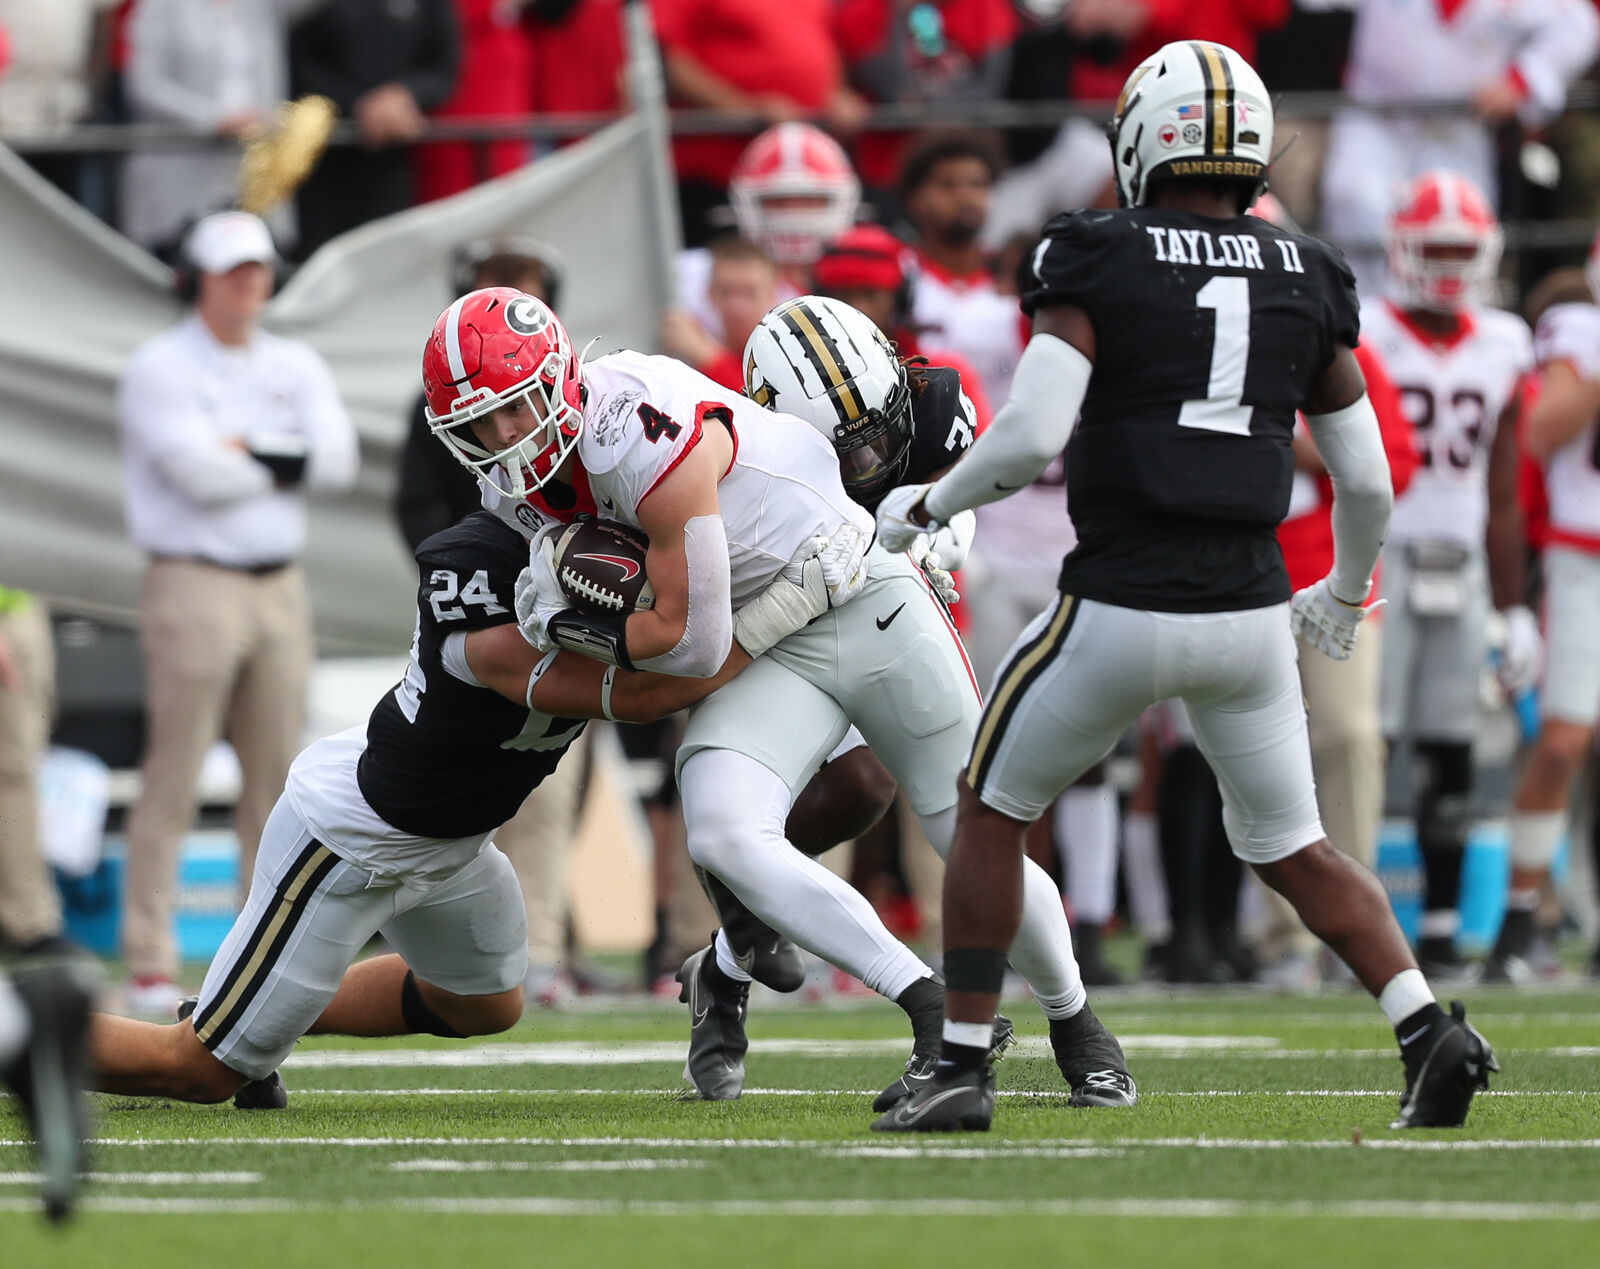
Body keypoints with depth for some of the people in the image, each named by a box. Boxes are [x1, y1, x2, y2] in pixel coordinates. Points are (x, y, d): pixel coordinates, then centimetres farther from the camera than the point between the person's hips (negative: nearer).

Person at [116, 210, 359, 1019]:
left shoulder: (296, 368, 15)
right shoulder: (160, 369, -3)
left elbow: (337, 459, -1)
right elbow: (197, 470, -17)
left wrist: (248, 453, -10)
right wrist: (285, 464, -4)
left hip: (280, 585, 6)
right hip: (194, 584, -6)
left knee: (276, 779, 6)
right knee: (172, 779, -8)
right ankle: (149, 965, -7)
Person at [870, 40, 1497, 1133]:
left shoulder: (1098, 265, -5)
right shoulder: (1305, 284, 8)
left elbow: (1032, 437, -16)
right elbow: (1367, 481, 11)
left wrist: (926, 507, 2)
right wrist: (1347, 593, 30)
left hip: (1120, 611, -4)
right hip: (1249, 616, 4)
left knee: (994, 809, 17)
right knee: (1293, 849, 18)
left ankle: (963, 1064, 15)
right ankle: (1430, 1029, -1)